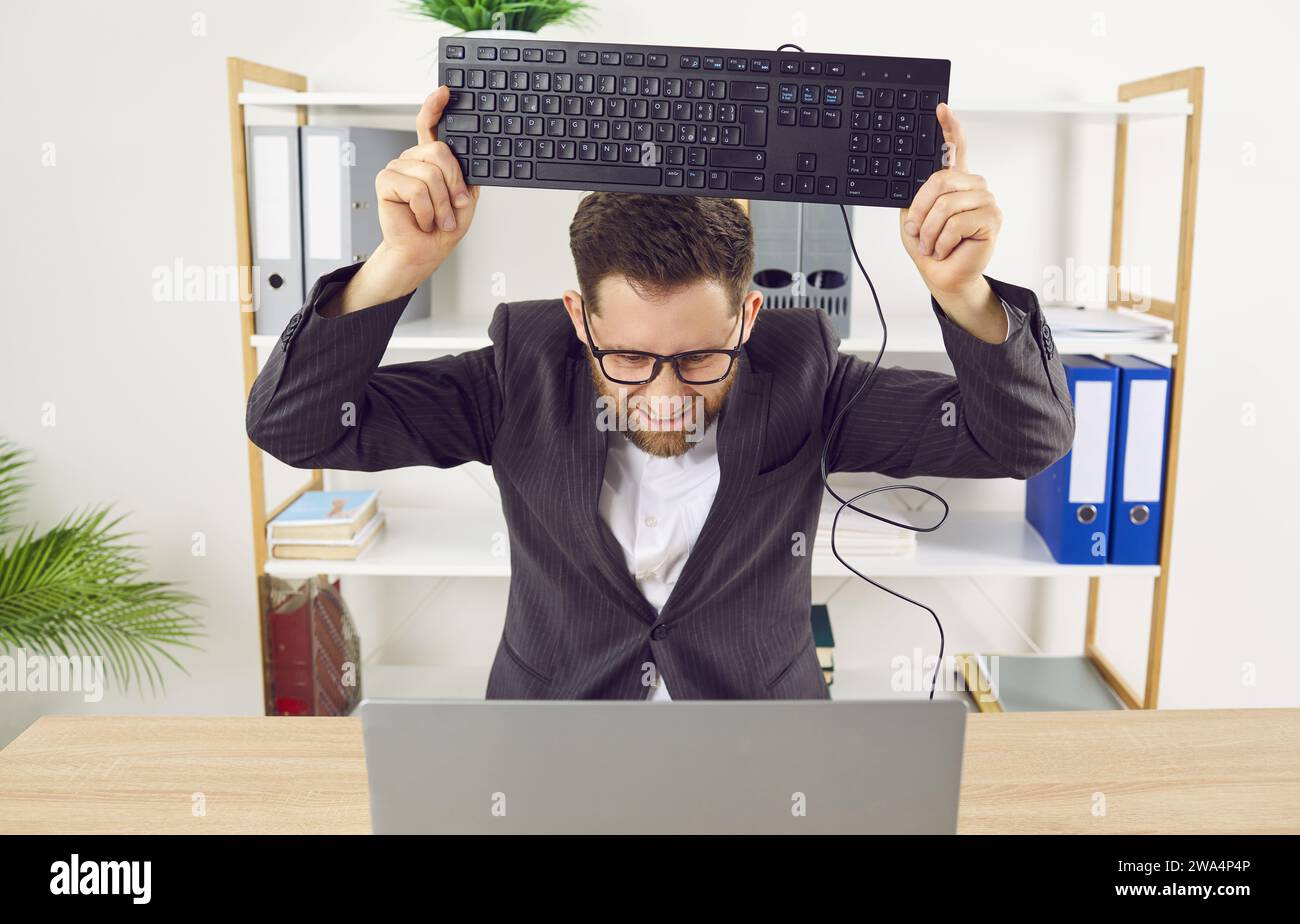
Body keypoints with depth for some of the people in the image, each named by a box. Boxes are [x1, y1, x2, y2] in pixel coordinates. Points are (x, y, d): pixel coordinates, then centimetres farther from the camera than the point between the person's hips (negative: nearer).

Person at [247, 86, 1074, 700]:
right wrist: (399, 267, -26)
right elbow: (295, 425, -11)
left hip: (761, 706, 1)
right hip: (552, 697, 0)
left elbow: (1023, 440, -11)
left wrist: (964, 293, -29)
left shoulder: (800, 380, -9)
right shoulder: (526, 373, -9)